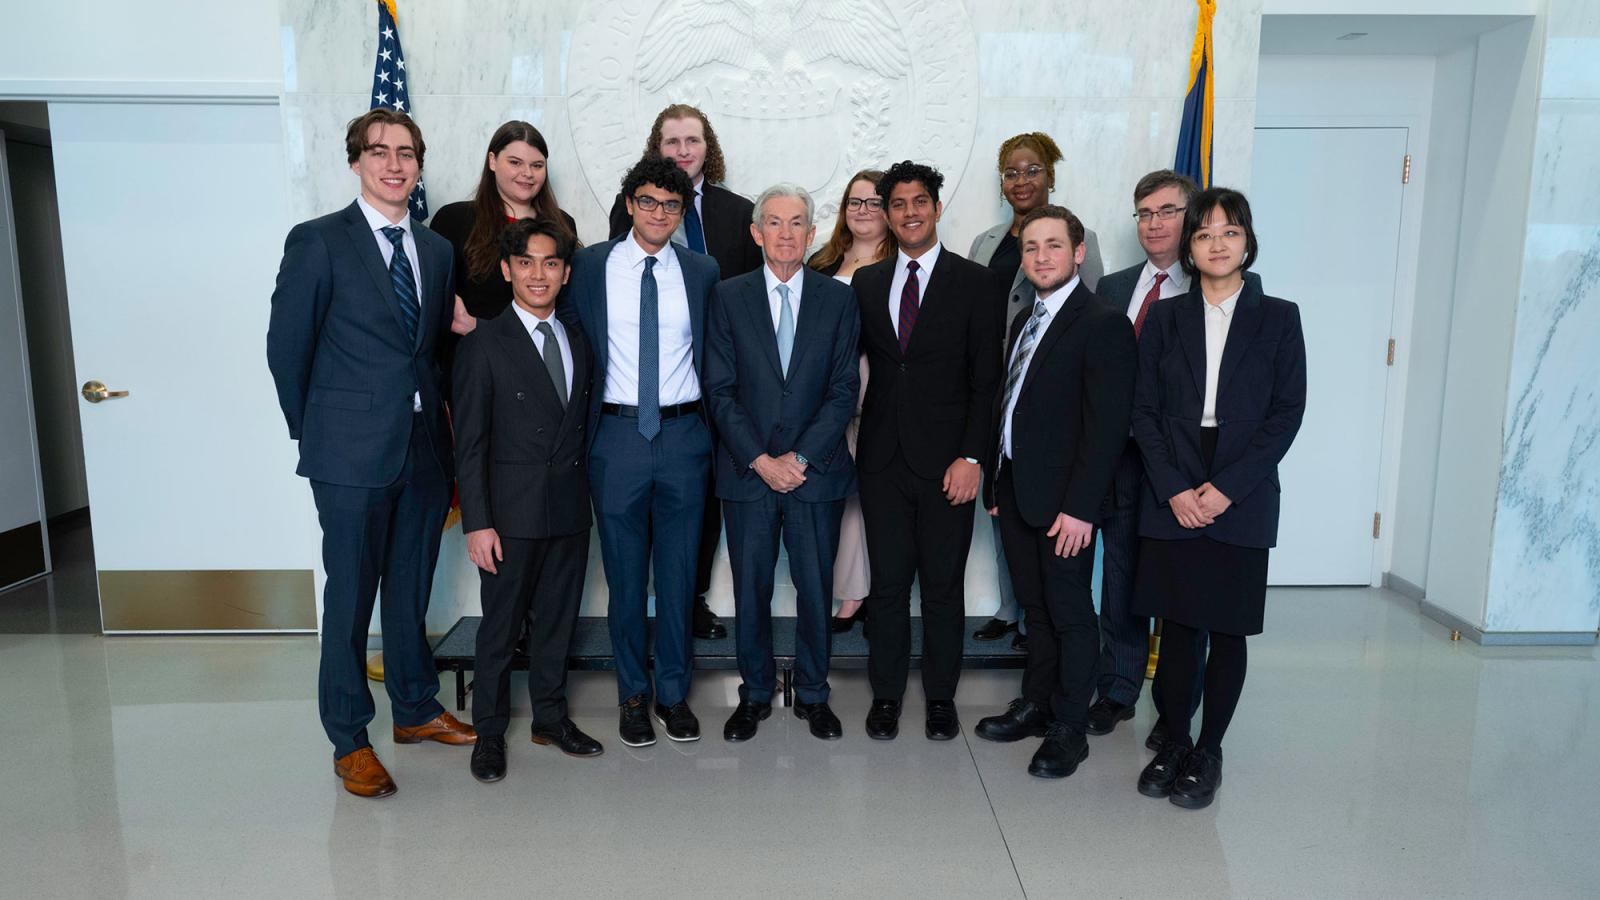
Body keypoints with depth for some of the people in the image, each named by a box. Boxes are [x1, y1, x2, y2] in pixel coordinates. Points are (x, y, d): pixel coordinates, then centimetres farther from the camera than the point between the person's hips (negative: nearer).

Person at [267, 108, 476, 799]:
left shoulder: (436, 249, 11)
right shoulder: (318, 241, -5)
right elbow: (286, 347, -3)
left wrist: (441, 426, 8)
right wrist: (314, 433, 2)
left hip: (425, 448, 5)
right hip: (353, 454, -5)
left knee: (412, 590, 16)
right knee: (350, 595, 4)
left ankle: (416, 709, 32)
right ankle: (348, 741, 18)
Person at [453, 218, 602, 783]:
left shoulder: (579, 342, 9)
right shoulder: (484, 343, -6)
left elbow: (583, 426, 11)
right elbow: (469, 443, -8)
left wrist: (584, 490, 4)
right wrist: (477, 522, -13)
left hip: (570, 508, 5)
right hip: (512, 512, -4)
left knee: (557, 619, 15)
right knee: (501, 626, 6)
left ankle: (551, 716, 31)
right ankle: (489, 731, 23)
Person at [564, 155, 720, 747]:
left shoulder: (702, 271, 6)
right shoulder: (589, 266, 2)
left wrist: (711, 423, 3)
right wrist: (579, 424, -1)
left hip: (684, 435, 1)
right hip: (616, 435, -1)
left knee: (679, 572, 9)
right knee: (624, 575, 8)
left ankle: (673, 692, 25)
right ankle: (633, 694, 25)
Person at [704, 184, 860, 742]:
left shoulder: (838, 299, 4)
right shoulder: (728, 298, 3)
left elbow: (844, 391, -1)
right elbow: (720, 390, -2)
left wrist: (800, 457, -10)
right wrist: (761, 460, -11)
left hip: (817, 469, 0)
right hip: (747, 471, 0)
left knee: (815, 588, 7)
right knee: (750, 590, 8)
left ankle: (812, 694, 25)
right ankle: (755, 694, 25)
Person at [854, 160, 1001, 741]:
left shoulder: (975, 283, 0)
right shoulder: (866, 283, 10)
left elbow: (987, 379, -4)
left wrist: (972, 457, -11)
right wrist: (856, 439, 0)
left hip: (946, 460, -2)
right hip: (883, 458, 3)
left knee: (943, 584, 7)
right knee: (887, 582, 8)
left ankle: (941, 697, 23)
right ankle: (886, 694, 23)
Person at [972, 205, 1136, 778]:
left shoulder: (1103, 324, -12)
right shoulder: (1026, 319, 14)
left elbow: (1107, 425, -17)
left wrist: (1080, 507, -20)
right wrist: (996, 483, 11)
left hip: (1063, 500, -7)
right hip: (1015, 491, 7)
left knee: (1070, 613, 5)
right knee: (1035, 608, 17)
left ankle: (1068, 729, 17)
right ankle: (1036, 705, 31)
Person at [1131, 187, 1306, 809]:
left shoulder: (1278, 318, 4)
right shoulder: (1164, 318, 7)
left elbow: (1287, 412, -2)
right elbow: (1143, 411, 3)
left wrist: (1226, 488, -11)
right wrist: (1173, 489, -8)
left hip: (1241, 501, -1)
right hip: (1171, 497, 1)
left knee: (1227, 631, 6)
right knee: (1176, 627, 6)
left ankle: (1208, 751, 20)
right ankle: (1173, 742, 21)